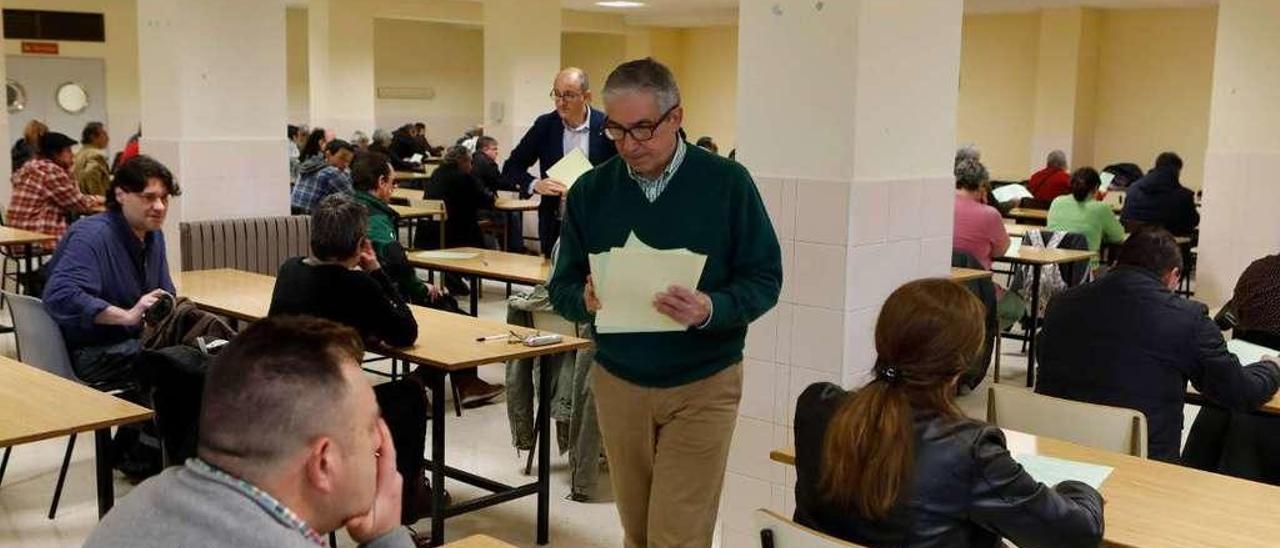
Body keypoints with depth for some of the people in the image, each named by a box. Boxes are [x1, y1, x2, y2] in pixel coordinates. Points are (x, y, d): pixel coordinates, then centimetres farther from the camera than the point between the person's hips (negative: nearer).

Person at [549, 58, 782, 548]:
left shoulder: (727, 183, -8)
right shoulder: (590, 190, 0)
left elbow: (764, 280, -6)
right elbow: (562, 288, 3)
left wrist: (711, 309, -26)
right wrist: (586, 300, -21)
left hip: (702, 385, -3)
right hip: (618, 383, 3)